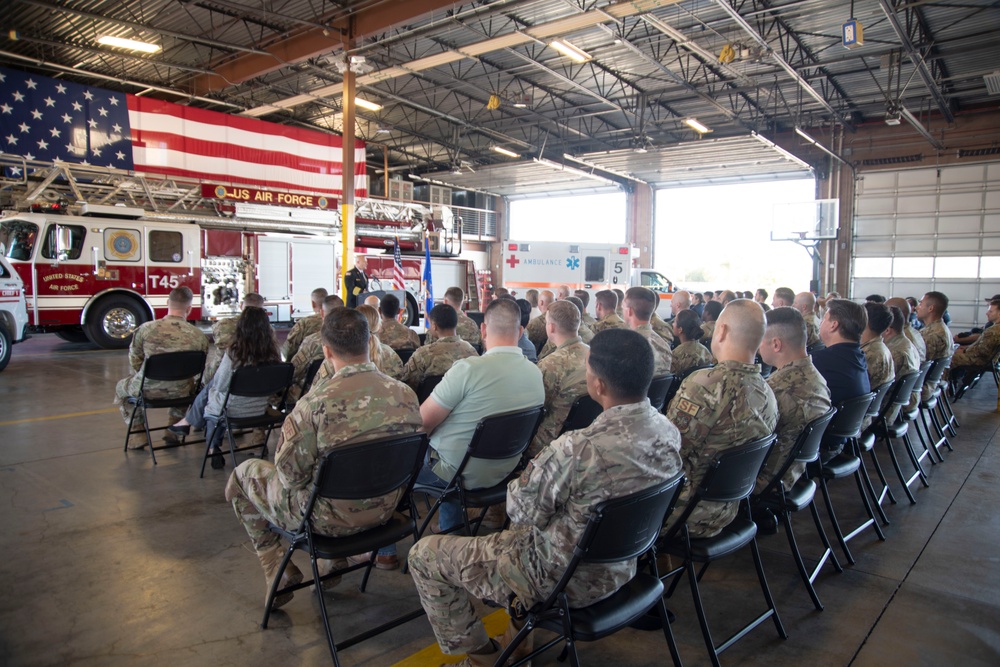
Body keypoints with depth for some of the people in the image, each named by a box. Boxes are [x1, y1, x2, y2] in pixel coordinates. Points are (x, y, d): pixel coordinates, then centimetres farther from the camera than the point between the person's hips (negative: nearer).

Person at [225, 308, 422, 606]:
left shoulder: (315, 404, -28)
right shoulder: (406, 394, -13)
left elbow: (290, 474, -17)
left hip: (330, 519, -5)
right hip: (385, 510, 5)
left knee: (244, 472, 18)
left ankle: (279, 574, 20)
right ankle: (334, 564, 35)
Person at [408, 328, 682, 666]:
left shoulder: (578, 449, -36)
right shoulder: (669, 432, -11)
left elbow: (521, 511, -20)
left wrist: (533, 471, -2)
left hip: (562, 581, -7)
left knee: (424, 554, 6)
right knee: (523, 526, 35)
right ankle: (519, 636, 37)